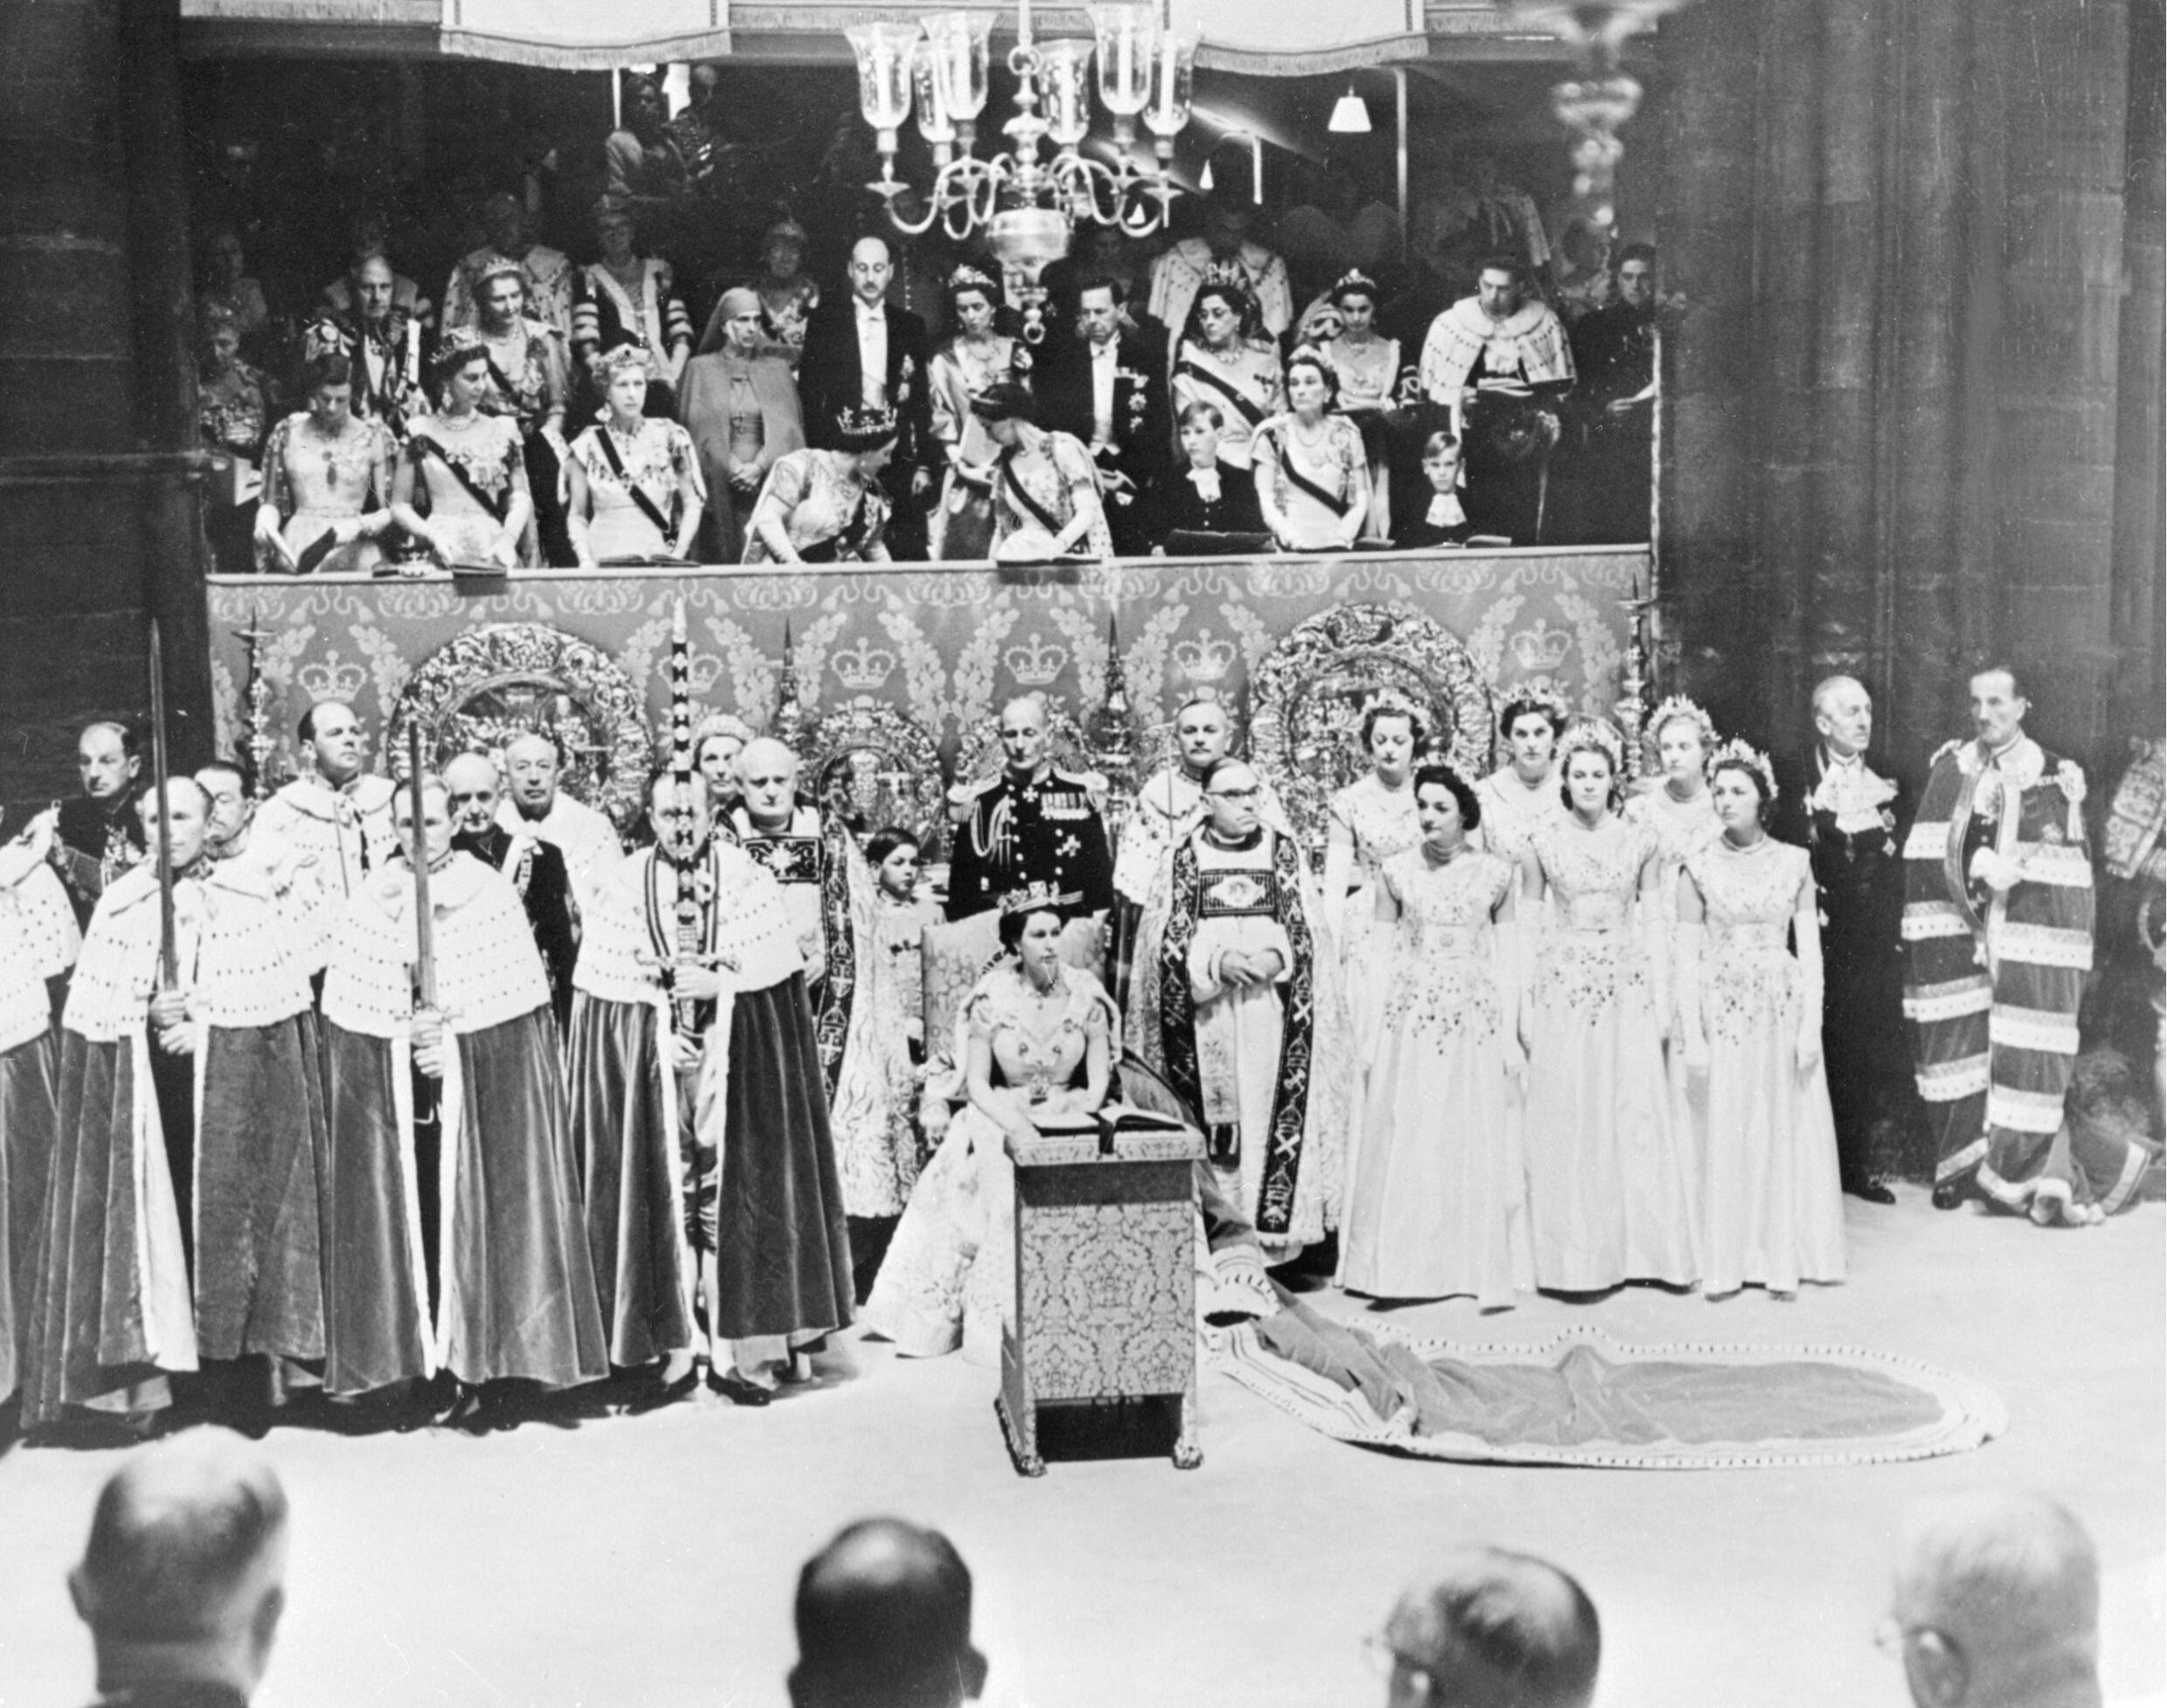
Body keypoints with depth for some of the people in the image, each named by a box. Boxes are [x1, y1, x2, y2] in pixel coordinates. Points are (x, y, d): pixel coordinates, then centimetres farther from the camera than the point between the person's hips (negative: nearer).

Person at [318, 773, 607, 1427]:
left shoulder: (491, 893, -2)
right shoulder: (373, 901, 6)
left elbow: (515, 1002, -3)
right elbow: (354, 1014, 5)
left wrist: (451, 1031, -11)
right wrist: (412, 1033, -9)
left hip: (485, 1077, -2)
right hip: (395, 1087, 2)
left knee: (485, 1217, -2)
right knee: (417, 1219, 1)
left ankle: (496, 1363, 3)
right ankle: (443, 1359, 8)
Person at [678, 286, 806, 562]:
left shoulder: (777, 368, 14)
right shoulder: (699, 368, 9)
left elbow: (789, 429, 7)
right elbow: (696, 429, 3)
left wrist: (759, 466, -8)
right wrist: (731, 468, -8)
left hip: (768, 479, 1)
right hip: (720, 485, -1)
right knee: (725, 560, -7)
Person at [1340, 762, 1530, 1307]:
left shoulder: (1495, 874, 2)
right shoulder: (1397, 871, 3)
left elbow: (1507, 957, 5)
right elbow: (1381, 954, 5)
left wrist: (1511, 1035, 1)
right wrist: (1374, 1033, 2)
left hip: (1477, 1021, 0)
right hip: (1410, 1019, 0)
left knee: (1479, 1147, 3)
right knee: (1404, 1146, 1)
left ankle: (1483, 1271, 12)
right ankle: (1402, 1269, 9)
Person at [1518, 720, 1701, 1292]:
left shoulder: (1641, 842, 4)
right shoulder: (1542, 843, 2)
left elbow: (1653, 922, 6)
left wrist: (1664, 998, 2)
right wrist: (1524, 1005, 0)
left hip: (1628, 987, 1)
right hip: (1563, 985, -1)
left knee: (1637, 1112, -1)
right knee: (1566, 1119, 1)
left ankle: (1640, 1245, 10)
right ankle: (1573, 1253, 8)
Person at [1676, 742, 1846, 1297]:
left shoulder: (1794, 862, 3)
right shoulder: (1700, 867, 0)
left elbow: (1810, 948, 2)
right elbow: (1688, 956, -2)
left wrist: (1811, 1024, -7)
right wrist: (1692, 1037, -8)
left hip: (1784, 1007, 1)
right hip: (1721, 1007, -1)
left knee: (1787, 1128, 4)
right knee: (1724, 1132, 2)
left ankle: (1783, 1257, 14)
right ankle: (1725, 1262, 10)